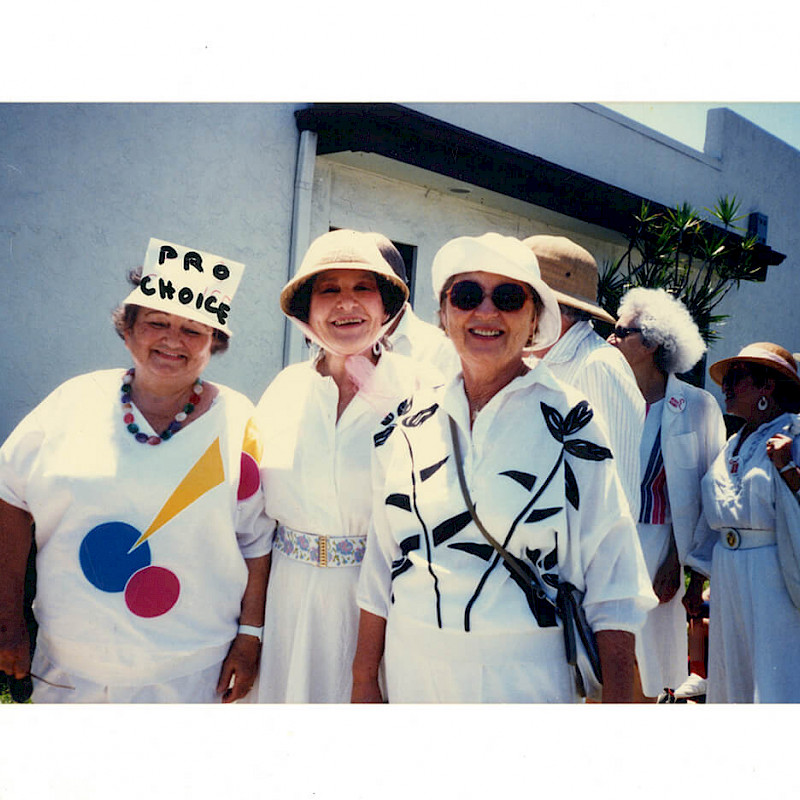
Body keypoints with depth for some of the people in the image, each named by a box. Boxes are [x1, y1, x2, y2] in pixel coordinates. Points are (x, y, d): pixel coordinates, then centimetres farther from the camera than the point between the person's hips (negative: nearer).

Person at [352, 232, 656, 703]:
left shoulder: (569, 421, -6)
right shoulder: (409, 425, 2)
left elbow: (610, 585, -7)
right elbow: (382, 563, 6)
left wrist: (618, 701, -12)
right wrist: (364, 681, 7)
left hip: (525, 674, -3)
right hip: (411, 671, 3)